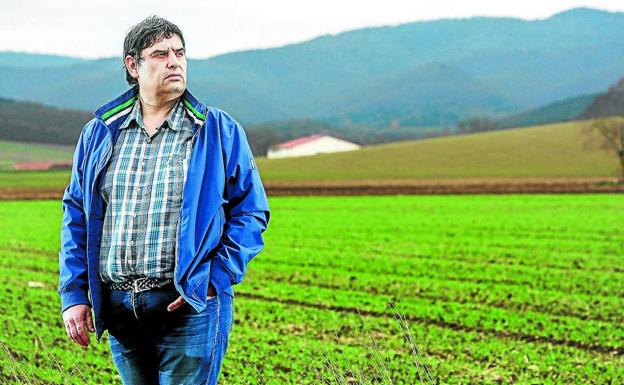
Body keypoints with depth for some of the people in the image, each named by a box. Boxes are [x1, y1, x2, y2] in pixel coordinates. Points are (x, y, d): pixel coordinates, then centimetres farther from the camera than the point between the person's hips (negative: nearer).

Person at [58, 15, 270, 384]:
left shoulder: (220, 131, 1)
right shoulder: (100, 133, 9)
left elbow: (251, 212, 1)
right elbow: (76, 215, 12)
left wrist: (215, 278, -11)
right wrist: (73, 294, 5)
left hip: (189, 308, -3)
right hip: (117, 309, 4)